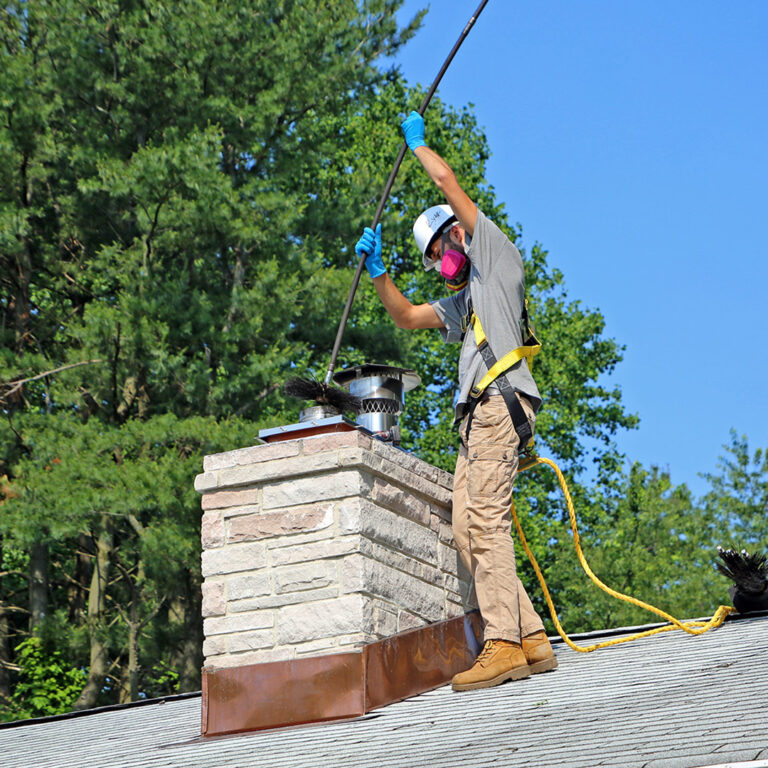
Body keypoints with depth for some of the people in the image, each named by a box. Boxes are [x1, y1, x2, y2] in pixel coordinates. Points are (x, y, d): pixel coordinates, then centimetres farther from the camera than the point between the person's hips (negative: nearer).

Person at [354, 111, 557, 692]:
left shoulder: (497, 253, 11)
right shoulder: (461, 303, 34)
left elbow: (447, 180, 7)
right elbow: (405, 316, 40)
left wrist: (416, 141, 22)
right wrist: (377, 271, 28)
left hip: (502, 400, -9)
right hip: (477, 415, 10)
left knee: (486, 518, -19)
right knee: (467, 530, 0)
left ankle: (503, 645, -26)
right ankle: (532, 638, -2)